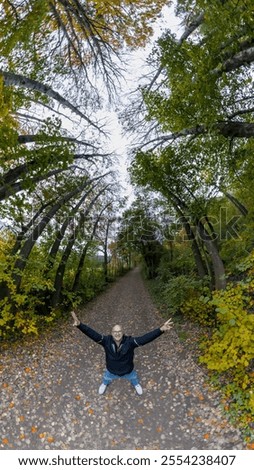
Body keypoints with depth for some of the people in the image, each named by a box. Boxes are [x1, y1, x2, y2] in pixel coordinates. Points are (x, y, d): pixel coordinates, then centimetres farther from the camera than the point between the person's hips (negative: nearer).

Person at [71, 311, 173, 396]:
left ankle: (136, 384, 71)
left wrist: (161, 329, -66)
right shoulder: (106, 341, -35)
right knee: (106, 379, 34)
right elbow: (92, 334, -48)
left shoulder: (129, 341, -38)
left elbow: (146, 338, -51)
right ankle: (104, 384, 73)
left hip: (128, 371, -1)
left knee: (134, 379, 33)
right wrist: (79, 324, -66)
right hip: (111, 371, 1)